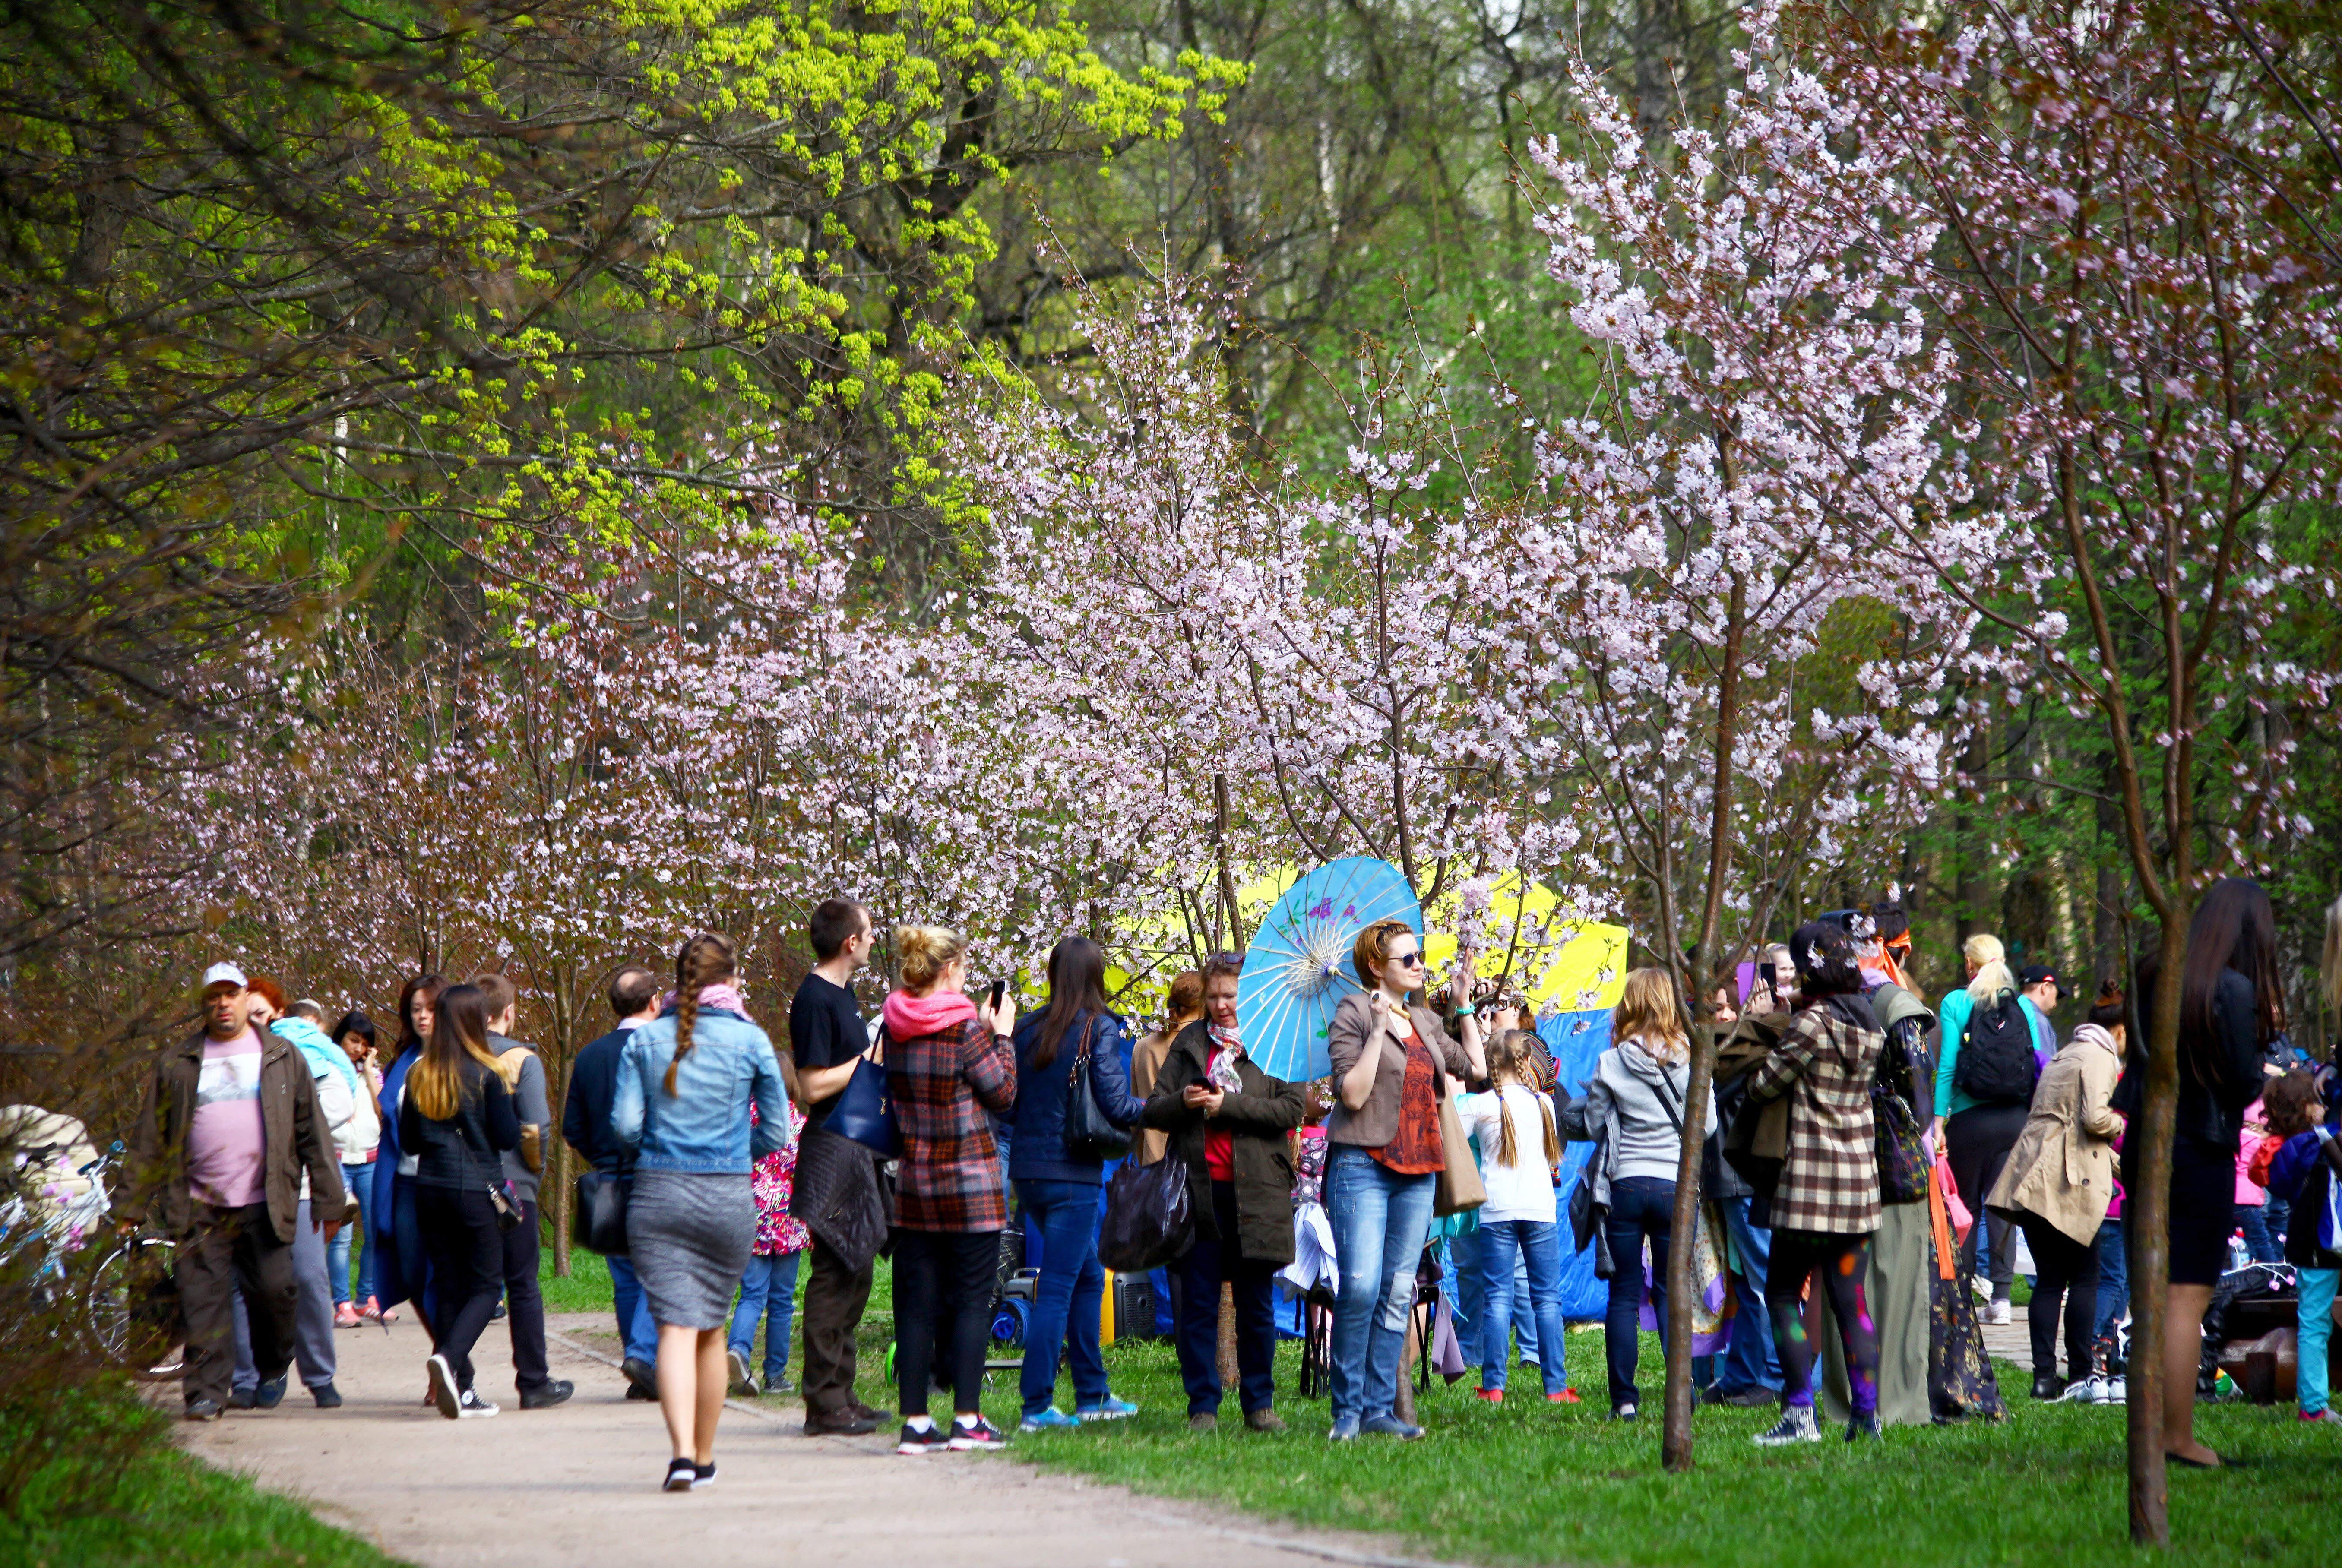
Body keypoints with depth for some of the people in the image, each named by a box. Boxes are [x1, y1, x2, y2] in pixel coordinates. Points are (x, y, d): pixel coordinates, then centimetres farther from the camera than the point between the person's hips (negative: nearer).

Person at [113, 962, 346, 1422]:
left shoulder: (283, 1058, 12)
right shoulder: (177, 1064, 11)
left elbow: (312, 1132, 11)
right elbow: (149, 1139, 12)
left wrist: (328, 1199, 7)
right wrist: (130, 1205, 7)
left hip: (265, 1206, 0)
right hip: (200, 1210, 0)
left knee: (274, 1289, -5)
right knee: (204, 1300, -5)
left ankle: (273, 1368, 22)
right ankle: (207, 1392, 0)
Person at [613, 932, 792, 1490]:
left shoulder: (644, 1040, 1)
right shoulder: (751, 1041, -2)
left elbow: (624, 1124, -3)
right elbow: (776, 1131, 2)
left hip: (657, 1194, 0)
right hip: (728, 1196, 0)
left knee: (675, 1327, -4)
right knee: (711, 1329, 15)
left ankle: (682, 1453, -22)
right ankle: (704, 1458, 24)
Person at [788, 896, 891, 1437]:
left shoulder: (841, 994, 16)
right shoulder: (815, 999, -15)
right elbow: (813, 1085, -20)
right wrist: (871, 1059, -14)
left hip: (855, 1146, 10)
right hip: (831, 1153, -10)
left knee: (854, 1274, 13)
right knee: (835, 1275, -9)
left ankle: (839, 1394, 18)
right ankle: (824, 1402, -7)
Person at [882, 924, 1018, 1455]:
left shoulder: (895, 1028, 3)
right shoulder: (966, 1028, -14)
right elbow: (1003, 1094, -6)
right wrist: (1002, 1037, 7)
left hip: (914, 1179, 5)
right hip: (971, 1181, -5)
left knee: (916, 1303, 6)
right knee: (972, 1300, 1)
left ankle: (915, 1423, 5)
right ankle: (968, 1420, -1)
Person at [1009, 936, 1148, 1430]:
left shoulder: (1026, 1029, 5)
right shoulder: (1099, 1029, -10)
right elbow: (1116, 1107, -13)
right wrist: (1154, 1108, 6)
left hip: (1026, 1169, 6)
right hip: (1072, 1173, -6)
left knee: (1089, 1277, 19)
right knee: (1057, 1288, -3)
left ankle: (1093, 1394, 24)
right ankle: (1037, 1406, -4)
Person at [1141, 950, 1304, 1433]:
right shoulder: (1189, 1044, 14)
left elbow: (1292, 1108, -8)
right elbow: (1152, 1111, 11)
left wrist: (1226, 1105, -13)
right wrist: (1183, 1102, -10)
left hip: (1255, 1193, -2)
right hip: (1199, 1190, 2)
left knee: (1257, 1307, 5)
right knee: (1198, 1305, 0)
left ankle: (1259, 1404, 14)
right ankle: (1202, 1407, 4)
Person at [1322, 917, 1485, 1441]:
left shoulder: (1425, 1022, 16)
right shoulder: (1353, 1015, -4)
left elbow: (1476, 1067, 20)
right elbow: (1353, 1093, -13)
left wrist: (1465, 1006, 19)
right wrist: (1379, 1030, -18)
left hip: (1417, 1171, 7)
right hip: (1363, 1164, -7)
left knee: (1398, 1294, 5)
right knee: (1361, 1288, -16)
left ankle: (1380, 1409, 7)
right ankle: (1347, 1410, -7)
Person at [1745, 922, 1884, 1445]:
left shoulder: (1813, 1024, -13)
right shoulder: (1869, 1024, 8)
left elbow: (1765, 1085, -8)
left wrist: (1753, 1075, 16)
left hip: (1811, 1176, -7)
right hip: (1861, 1178, 7)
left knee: (1784, 1294, 1)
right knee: (1851, 1300, 9)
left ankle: (1799, 1412, -6)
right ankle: (1866, 1413, 4)